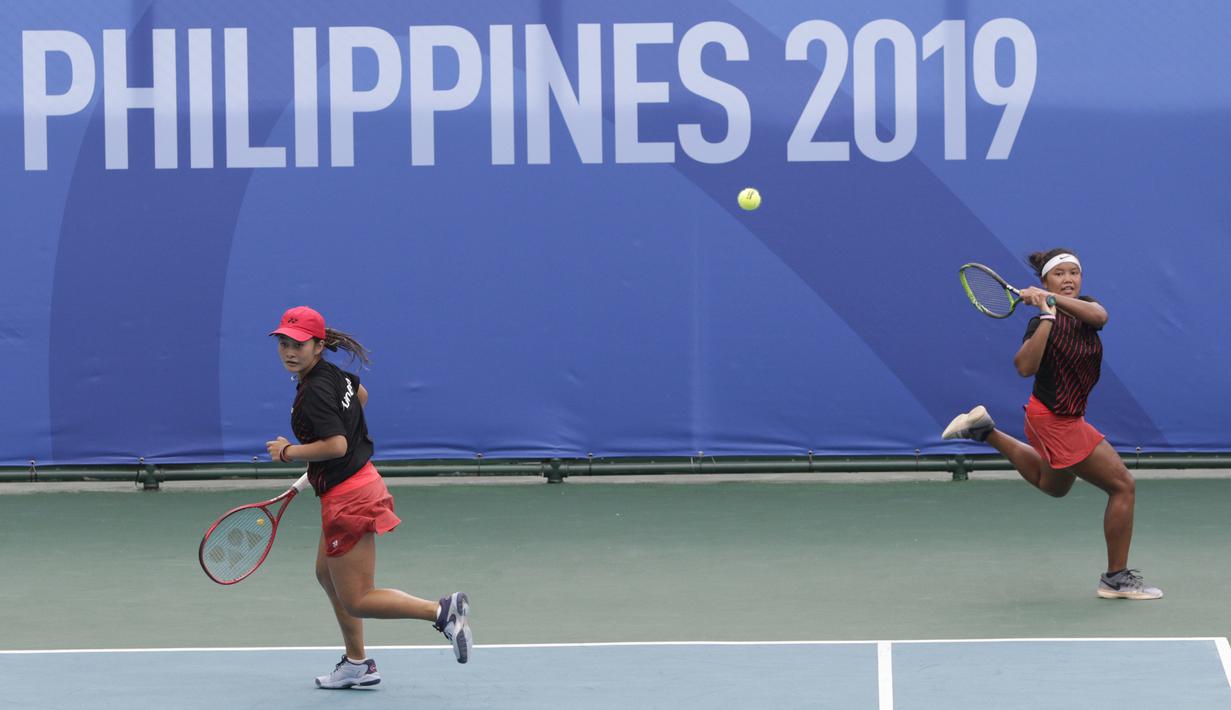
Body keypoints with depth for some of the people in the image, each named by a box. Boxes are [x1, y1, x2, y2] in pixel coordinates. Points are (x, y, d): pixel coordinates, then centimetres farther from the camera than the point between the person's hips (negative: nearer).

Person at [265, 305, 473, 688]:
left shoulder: (314, 392, -22)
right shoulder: (332, 372, 6)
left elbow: (336, 445, -30)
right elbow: (360, 394, 27)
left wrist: (289, 451, -16)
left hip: (348, 497, -10)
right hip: (359, 481, 10)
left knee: (356, 601, -3)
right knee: (326, 574, 25)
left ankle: (442, 611, -12)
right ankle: (357, 664, 33)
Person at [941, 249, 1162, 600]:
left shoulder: (1084, 308, 0)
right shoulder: (1041, 323, -19)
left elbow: (1099, 316, -25)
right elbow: (1024, 367, -35)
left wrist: (1056, 299, -38)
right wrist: (1047, 316, -39)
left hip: (1065, 418, 9)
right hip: (1057, 419, -9)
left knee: (1052, 485, 35)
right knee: (1123, 486, -8)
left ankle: (986, 431, 35)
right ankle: (1116, 578, 2)